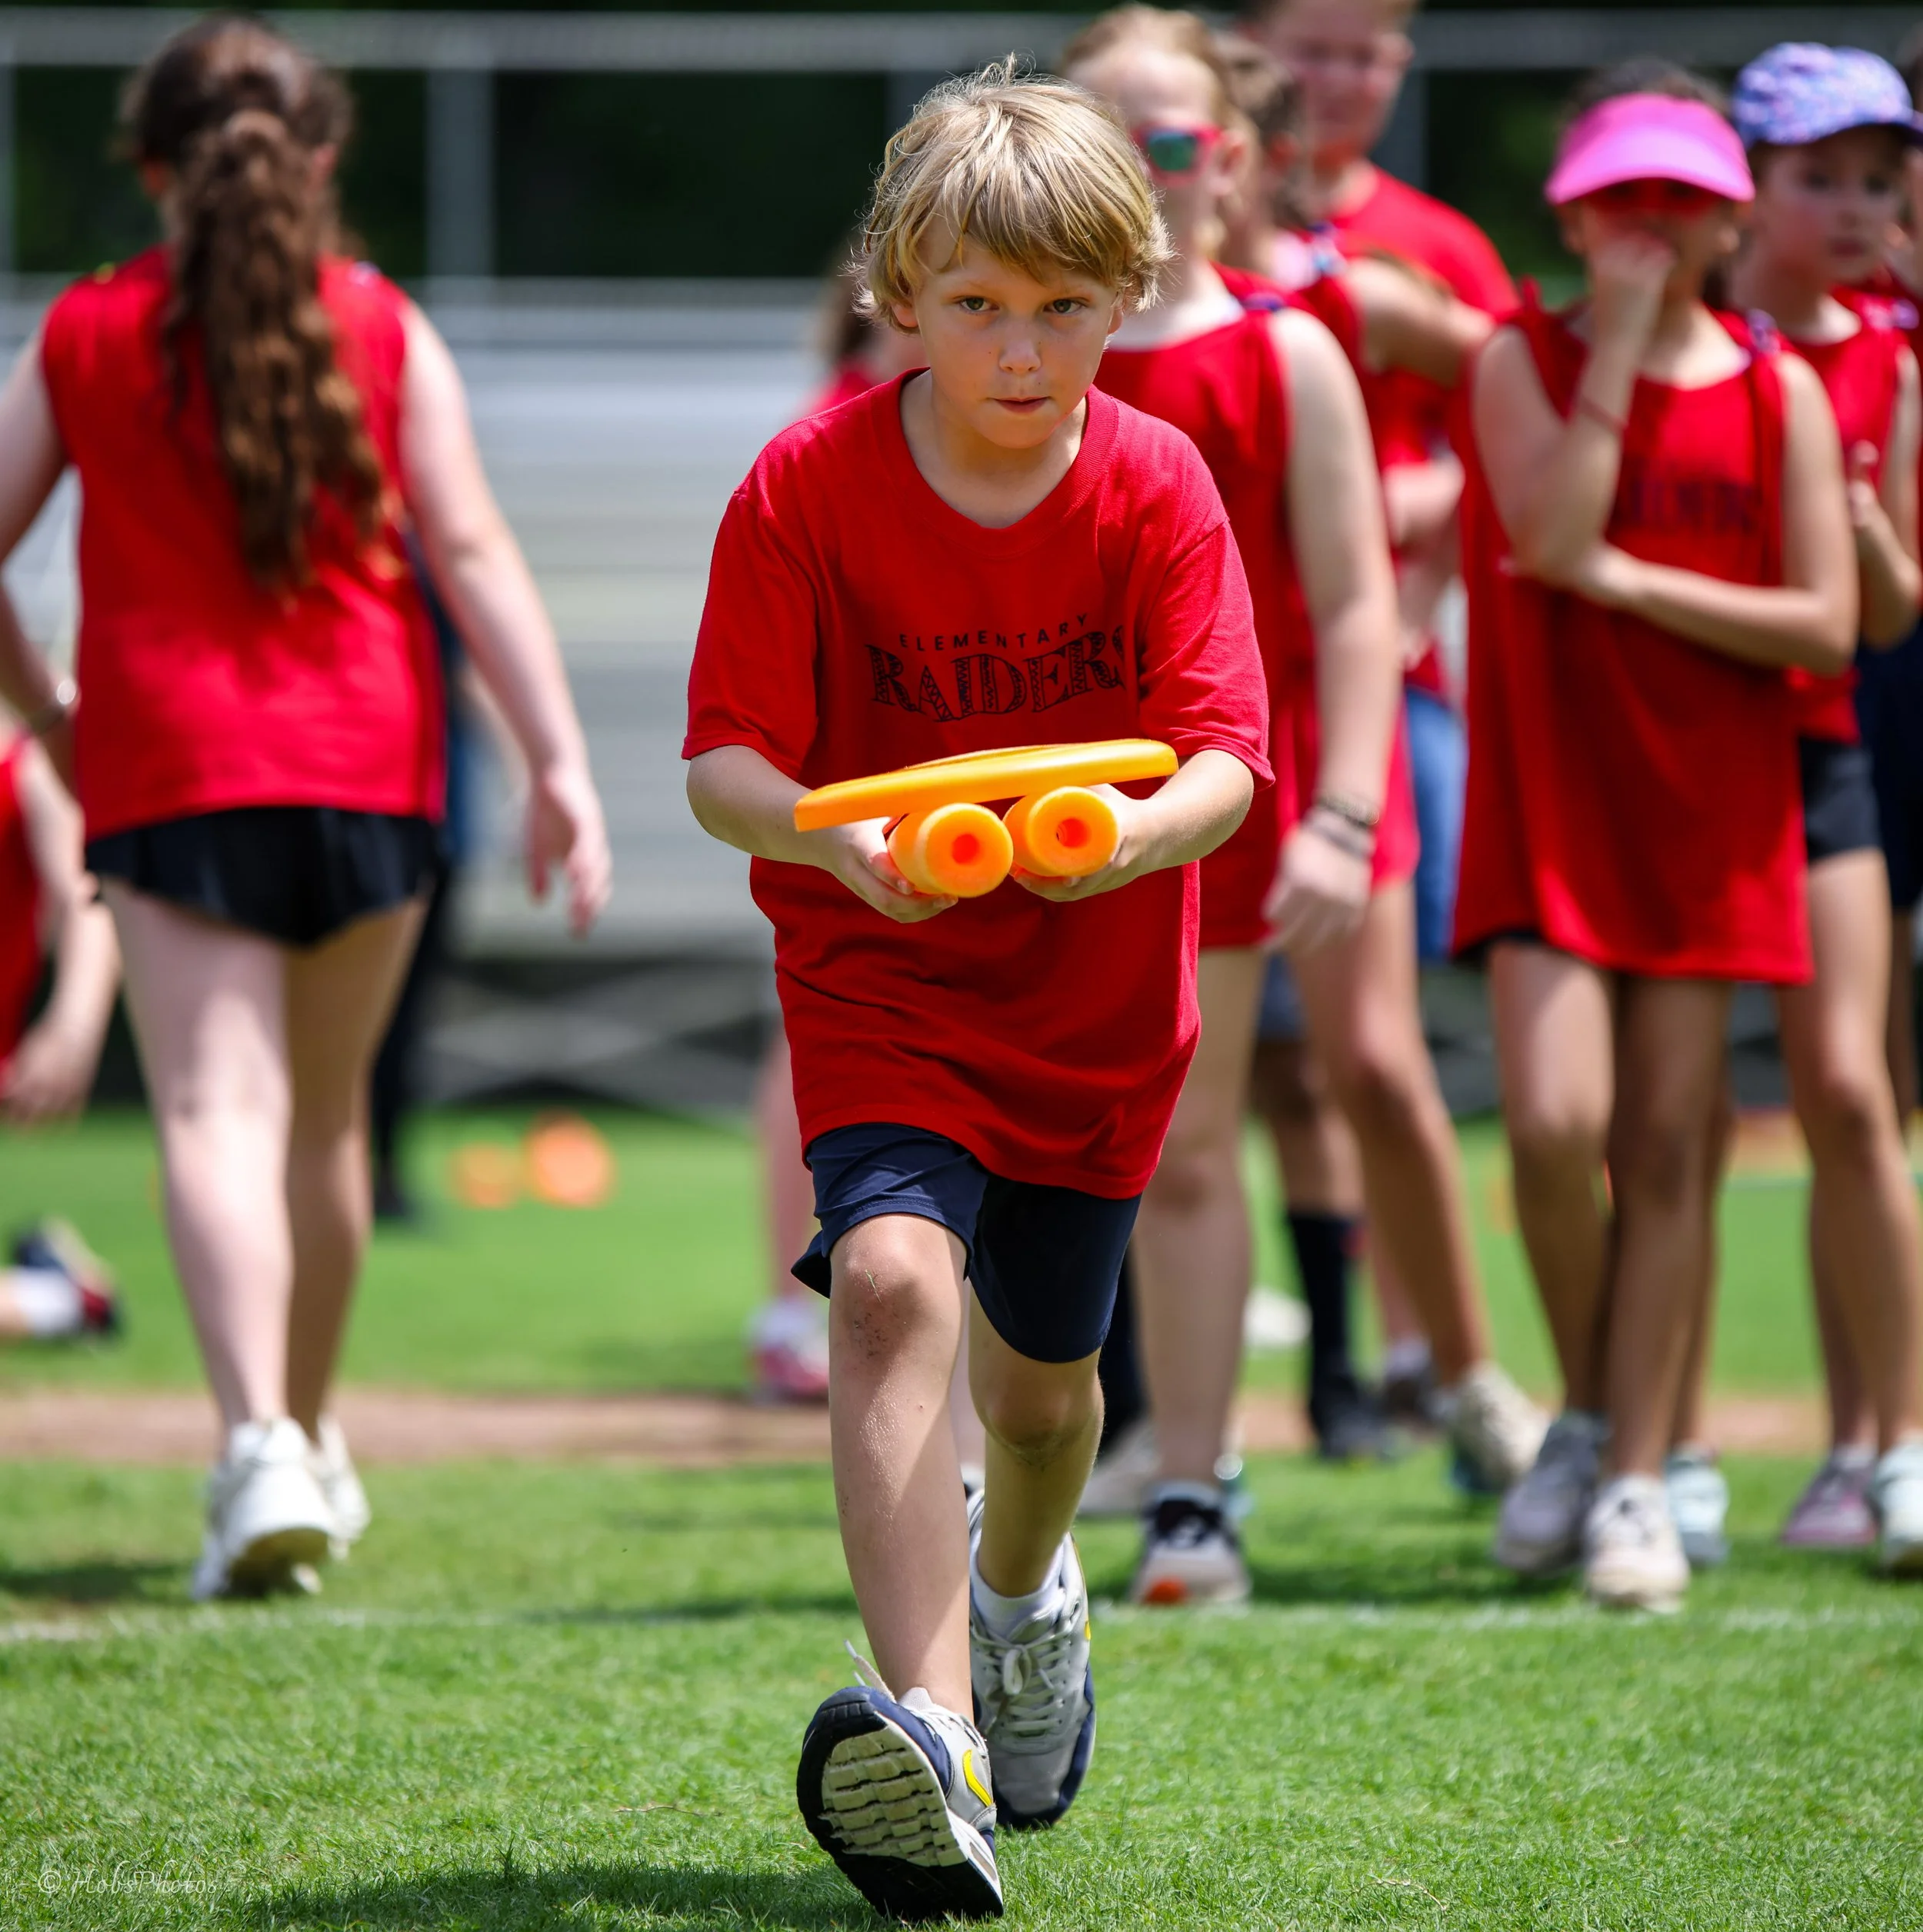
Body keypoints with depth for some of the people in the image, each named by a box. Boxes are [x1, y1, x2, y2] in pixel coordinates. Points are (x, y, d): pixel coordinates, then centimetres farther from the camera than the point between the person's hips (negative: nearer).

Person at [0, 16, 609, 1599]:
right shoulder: (380, 328, 3)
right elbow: (470, 547, -5)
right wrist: (560, 759, -7)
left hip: (167, 769, -2)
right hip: (364, 761, 2)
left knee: (217, 1109, -10)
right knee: (325, 1115, 18)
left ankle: (260, 1438, -31)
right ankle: (311, 1439, 31)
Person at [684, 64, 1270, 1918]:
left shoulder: (1157, 490, -9)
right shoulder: (808, 486, -13)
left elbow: (1226, 756, -16)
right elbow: (722, 757, -14)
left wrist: (1138, 829, -39)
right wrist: (838, 838, -36)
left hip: (1096, 999, 2)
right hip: (876, 981, -2)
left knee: (1040, 1364, 17)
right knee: (892, 1278, -28)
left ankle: (1023, 1585, 56)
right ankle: (930, 1743, -40)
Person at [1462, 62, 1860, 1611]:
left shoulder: (1779, 393, 4)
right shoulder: (1525, 363, 1)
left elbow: (1827, 625, -2)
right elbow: (1554, 530, -18)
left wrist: (1630, 582, -10)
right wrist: (1621, 339, -14)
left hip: (1712, 811, 1)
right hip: (1549, 798, -1)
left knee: (1668, 1151, 1)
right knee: (1554, 1124, -15)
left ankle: (1638, 1483, 8)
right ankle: (1585, 1411, 9)